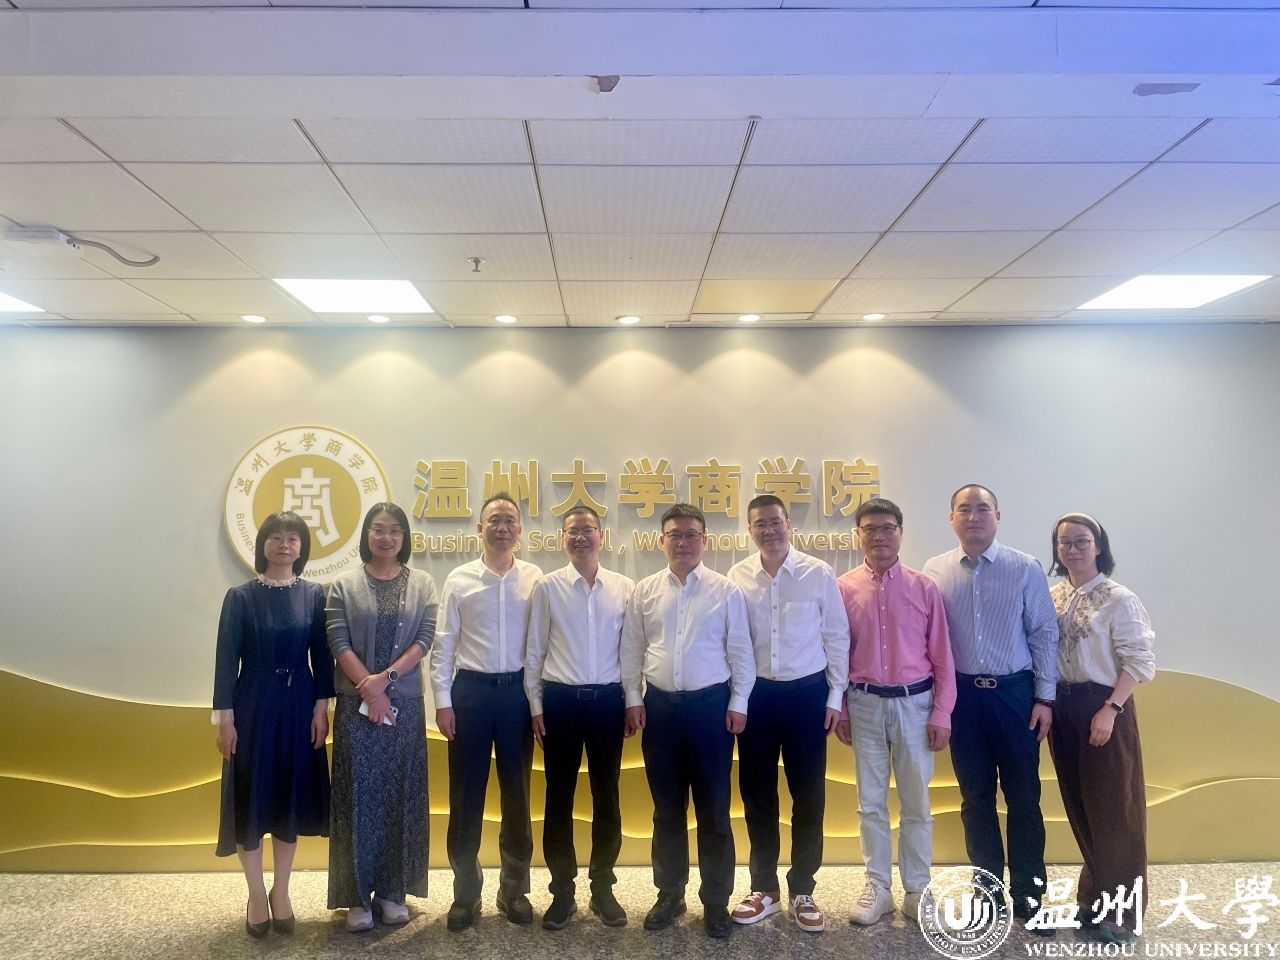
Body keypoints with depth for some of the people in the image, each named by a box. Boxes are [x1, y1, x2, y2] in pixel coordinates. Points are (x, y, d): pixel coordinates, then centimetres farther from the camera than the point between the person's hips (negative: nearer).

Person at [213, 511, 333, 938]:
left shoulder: (314, 595, 1)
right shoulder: (240, 596, -4)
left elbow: (322, 656, 2)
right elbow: (226, 660, -5)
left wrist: (321, 707, -3)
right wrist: (225, 717, -8)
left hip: (299, 706, 2)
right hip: (253, 705, -2)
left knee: (292, 795, 10)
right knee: (252, 796, 6)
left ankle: (281, 892, 26)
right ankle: (256, 895, 24)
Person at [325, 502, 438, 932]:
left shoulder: (422, 584, 5)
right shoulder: (343, 584, 2)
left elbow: (425, 639, -3)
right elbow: (338, 642, -5)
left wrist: (385, 678, -14)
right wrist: (368, 686, -14)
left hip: (405, 703, 1)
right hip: (355, 703, -1)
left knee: (400, 794, 7)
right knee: (359, 794, 3)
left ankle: (392, 890, 19)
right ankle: (357, 895, 14)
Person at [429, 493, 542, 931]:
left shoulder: (534, 579, 0)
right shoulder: (459, 580, 0)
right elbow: (443, 645, 1)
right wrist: (443, 701, -3)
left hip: (518, 689, 0)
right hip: (470, 688, 0)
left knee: (517, 794, 11)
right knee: (466, 795, 8)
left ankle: (514, 889, 28)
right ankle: (466, 891, 25)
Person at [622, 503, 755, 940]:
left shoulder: (726, 590, -1)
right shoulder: (644, 591, 4)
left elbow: (740, 650, 0)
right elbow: (632, 650, 7)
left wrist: (739, 702, -4)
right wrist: (633, 699, 1)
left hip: (711, 704, -2)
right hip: (660, 705, 2)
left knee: (714, 808, 7)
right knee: (667, 807, 13)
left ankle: (716, 900, 22)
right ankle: (669, 894, 28)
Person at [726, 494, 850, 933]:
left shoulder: (819, 573, -5)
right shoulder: (737, 577, -2)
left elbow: (837, 636, 0)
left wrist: (835, 695, -1)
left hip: (808, 692, -1)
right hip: (755, 693, 2)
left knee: (809, 795, 8)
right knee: (756, 793, 11)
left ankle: (802, 891, 26)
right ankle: (765, 889, 28)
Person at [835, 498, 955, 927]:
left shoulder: (924, 588, -3)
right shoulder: (844, 588, -3)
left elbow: (942, 656, -1)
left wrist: (942, 713, -3)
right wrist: (839, 708, 2)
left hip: (914, 703, 0)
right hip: (865, 704, 0)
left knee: (916, 801, 12)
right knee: (870, 801, 11)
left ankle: (916, 890, 27)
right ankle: (877, 887, 25)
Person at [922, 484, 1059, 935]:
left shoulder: (1026, 568, -3)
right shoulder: (935, 571, 0)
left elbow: (1045, 634, -1)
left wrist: (1045, 697, -3)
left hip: (1016, 692, -1)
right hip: (962, 694, 1)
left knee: (1023, 796, 8)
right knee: (976, 797, 12)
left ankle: (1028, 895, 23)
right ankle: (989, 891, 27)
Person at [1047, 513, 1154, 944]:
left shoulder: (1119, 599, -10)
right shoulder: (1052, 596, 5)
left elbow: (1140, 663, -13)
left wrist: (1109, 710, -19)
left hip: (1103, 707, -5)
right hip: (1062, 708, 5)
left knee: (1112, 807, 5)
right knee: (1080, 805, 15)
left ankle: (1120, 910, 21)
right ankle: (1095, 897, 32)